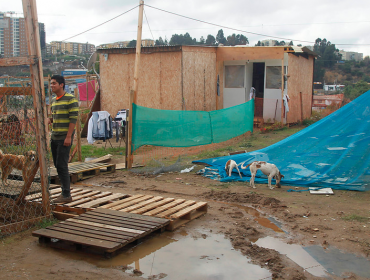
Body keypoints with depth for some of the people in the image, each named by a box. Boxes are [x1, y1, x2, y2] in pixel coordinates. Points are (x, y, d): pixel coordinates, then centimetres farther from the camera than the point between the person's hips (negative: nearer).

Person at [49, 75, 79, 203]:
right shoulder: (53, 100, 16)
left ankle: (66, 195, -2)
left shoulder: (70, 99, -9)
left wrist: (68, 136, -19)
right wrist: (48, 120, 1)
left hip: (64, 138, -8)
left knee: (61, 165, -9)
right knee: (57, 165, 10)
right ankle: (65, 191, 19)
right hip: (54, 137, 8)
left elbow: (74, 119, -13)